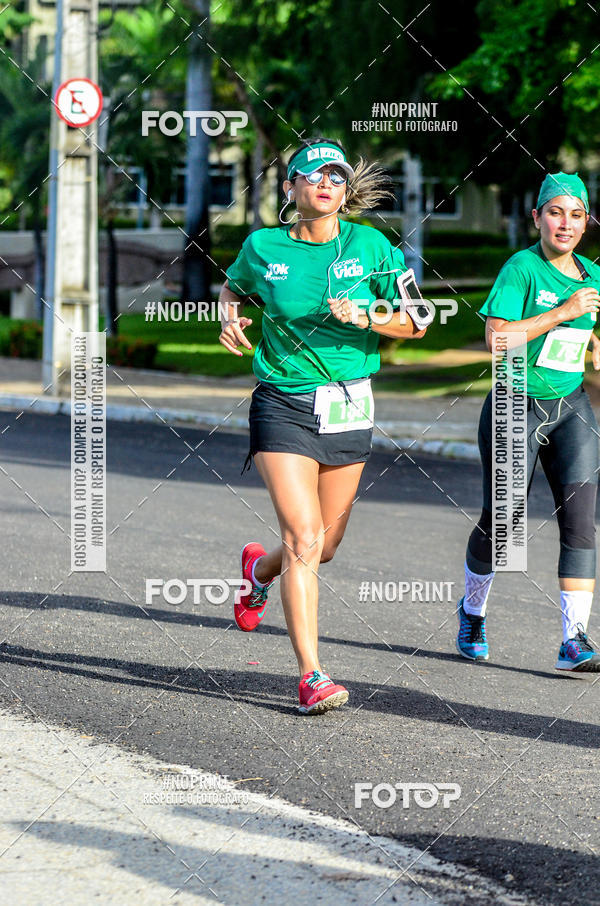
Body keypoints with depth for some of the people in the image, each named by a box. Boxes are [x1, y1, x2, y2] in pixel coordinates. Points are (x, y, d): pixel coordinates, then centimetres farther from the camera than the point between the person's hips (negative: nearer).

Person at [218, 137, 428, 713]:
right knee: (304, 540, -16)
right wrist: (230, 317, -2)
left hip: (348, 406, 3)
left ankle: (260, 569, 47)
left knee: (324, 547, 12)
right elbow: (232, 288, 19)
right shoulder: (263, 248, -2)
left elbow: (413, 323, 1)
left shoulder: (369, 245, -1)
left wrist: (363, 316, -17)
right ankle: (311, 676, -15)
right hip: (283, 404, -3)